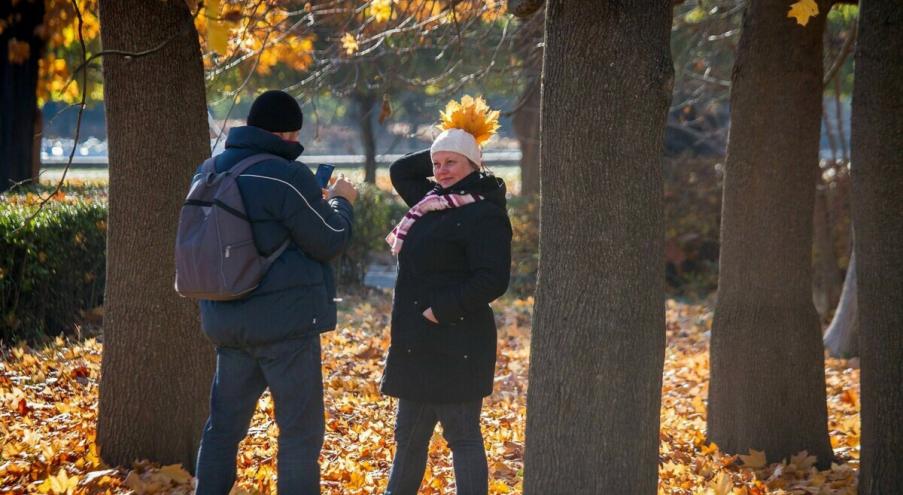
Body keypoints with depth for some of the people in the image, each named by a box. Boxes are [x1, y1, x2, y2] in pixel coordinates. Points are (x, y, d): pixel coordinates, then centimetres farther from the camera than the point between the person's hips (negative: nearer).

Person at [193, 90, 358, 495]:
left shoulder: (211, 172, 7)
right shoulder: (286, 176, -17)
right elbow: (329, 241, -9)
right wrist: (341, 201, 9)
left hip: (227, 319, 7)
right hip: (285, 319, -7)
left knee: (224, 424, 14)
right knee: (301, 430, 2)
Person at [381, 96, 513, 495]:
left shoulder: (484, 214, -13)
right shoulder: (433, 200, 13)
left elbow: (492, 280, -20)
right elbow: (400, 171, 28)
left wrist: (441, 309, -19)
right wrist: (441, 155, 15)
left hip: (455, 344, -9)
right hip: (418, 342, 9)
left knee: (461, 434, -3)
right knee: (409, 435, 16)